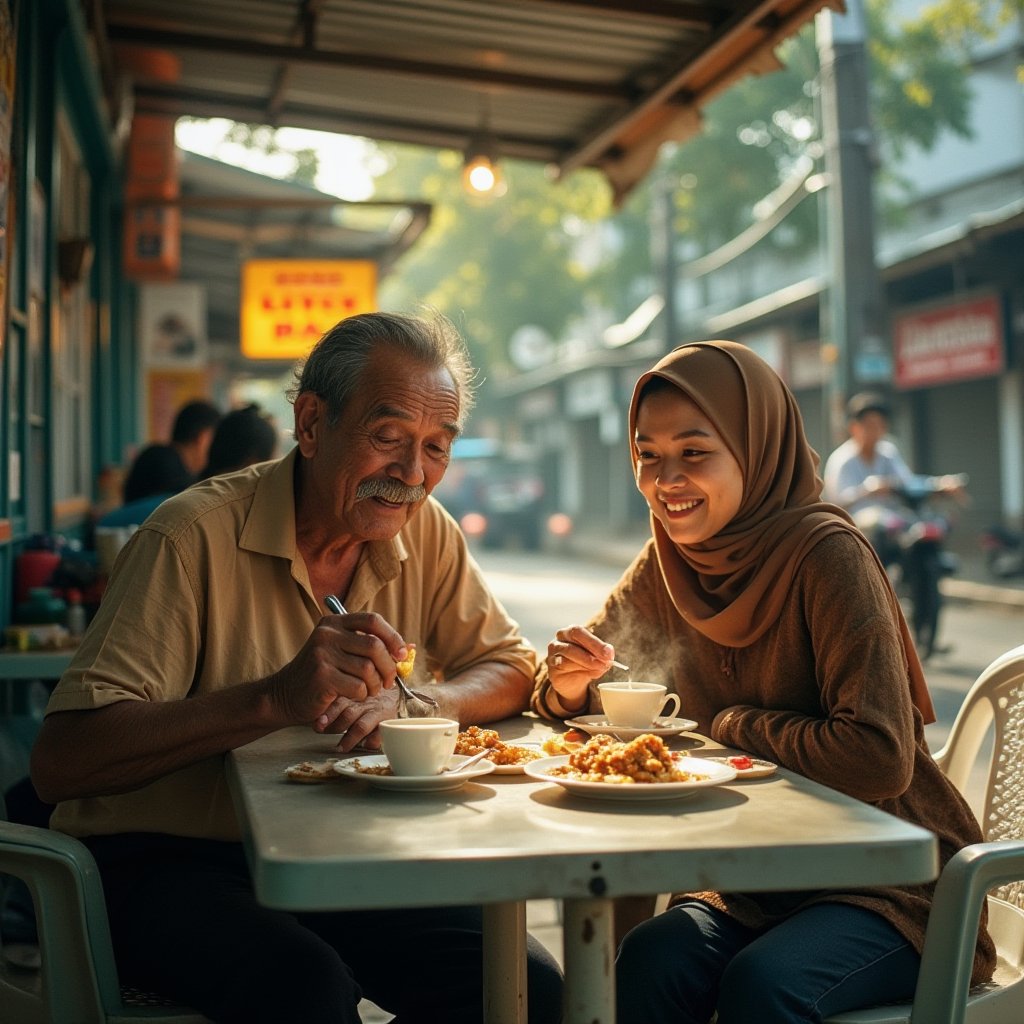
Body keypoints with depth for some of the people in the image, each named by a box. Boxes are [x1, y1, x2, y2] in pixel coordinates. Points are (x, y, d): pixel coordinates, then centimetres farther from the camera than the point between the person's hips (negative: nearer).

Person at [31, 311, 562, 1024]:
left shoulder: (425, 530, 2)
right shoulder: (198, 535, -17)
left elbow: (511, 670, 7)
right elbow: (60, 763, -22)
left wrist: (413, 700, -16)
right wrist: (276, 698, -36)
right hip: (171, 860, -5)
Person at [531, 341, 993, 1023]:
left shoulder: (827, 555, -19)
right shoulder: (667, 564, 1)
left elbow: (879, 759, -27)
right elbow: (565, 696, 8)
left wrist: (732, 726, -13)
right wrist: (569, 685, -15)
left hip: (889, 884, -5)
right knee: (650, 961, -24)